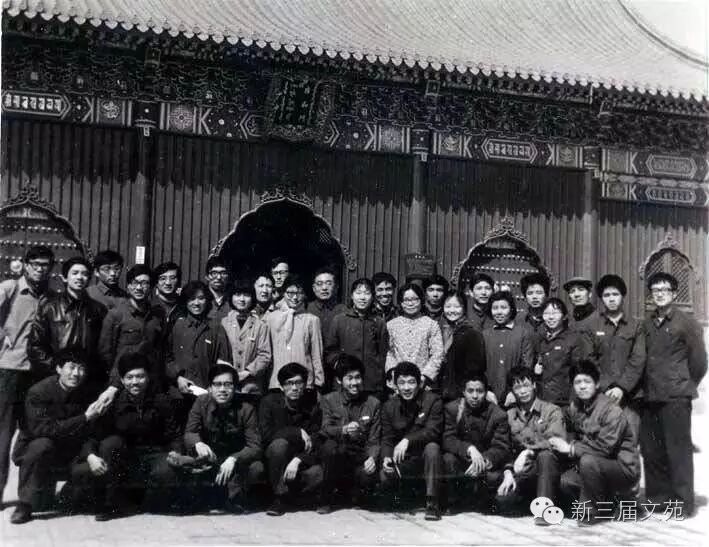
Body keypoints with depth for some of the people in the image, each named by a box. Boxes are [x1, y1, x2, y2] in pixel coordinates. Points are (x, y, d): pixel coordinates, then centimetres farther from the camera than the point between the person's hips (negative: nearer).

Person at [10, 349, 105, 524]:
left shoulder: (88, 393, -6)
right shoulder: (38, 392, -19)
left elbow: (91, 433, -6)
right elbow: (43, 429, -30)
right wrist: (84, 418, -35)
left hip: (69, 451, 4)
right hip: (33, 449, -4)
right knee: (42, 445, -36)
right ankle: (25, 505, -21)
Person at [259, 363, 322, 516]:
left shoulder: (313, 406, -3)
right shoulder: (270, 402, -6)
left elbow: (316, 445, -11)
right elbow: (266, 434, -21)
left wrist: (297, 461, -29)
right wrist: (298, 433, -21)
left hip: (301, 460, 1)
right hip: (274, 461, -1)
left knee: (317, 473, -30)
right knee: (279, 443, -34)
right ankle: (280, 497, -19)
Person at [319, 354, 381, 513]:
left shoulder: (373, 403, 6)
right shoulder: (328, 400, 5)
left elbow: (374, 441, 2)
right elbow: (325, 430, -10)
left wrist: (372, 458, -19)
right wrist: (344, 430, -31)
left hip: (360, 460, 0)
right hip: (335, 457, 0)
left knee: (369, 477, -32)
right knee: (330, 445, -33)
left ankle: (352, 491, 8)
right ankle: (325, 499, -14)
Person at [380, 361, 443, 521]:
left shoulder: (433, 401, -8)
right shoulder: (389, 406, 4)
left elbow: (432, 431, -21)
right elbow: (387, 439, 1)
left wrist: (407, 440, -36)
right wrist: (386, 458, -21)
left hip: (426, 456, -2)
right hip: (403, 460, 3)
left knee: (432, 447, -36)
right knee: (384, 477, -26)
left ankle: (432, 504, -30)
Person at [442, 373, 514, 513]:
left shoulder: (498, 414, -6)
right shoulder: (452, 409, -5)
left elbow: (502, 448, -13)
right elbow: (447, 439, -16)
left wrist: (484, 460, -33)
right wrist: (469, 448, -35)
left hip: (487, 461, 0)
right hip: (461, 461, 0)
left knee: (494, 477, -32)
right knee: (448, 459, -31)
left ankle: (484, 501, 5)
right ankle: (451, 502, -7)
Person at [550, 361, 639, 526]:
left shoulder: (612, 410, -20)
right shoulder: (574, 408, 3)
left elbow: (605, 446, -27)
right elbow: (572, 436, 8)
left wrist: (571, 448, -23)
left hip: (625, 468, -7)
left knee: (588, 461, -32)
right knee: (565, 480, -14)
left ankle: (592, 512, -12)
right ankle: (605, 502, 10)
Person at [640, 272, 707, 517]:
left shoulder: (686, 323, -3)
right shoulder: (647, 325, 12)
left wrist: (686, 385, 4)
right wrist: (646, 386, 9)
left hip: (676, 398, -6)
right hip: (650, 397, 6)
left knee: (678, 449, -3)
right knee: (651, 449, 9)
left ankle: (683, 502, 6)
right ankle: (658, 497, 21)